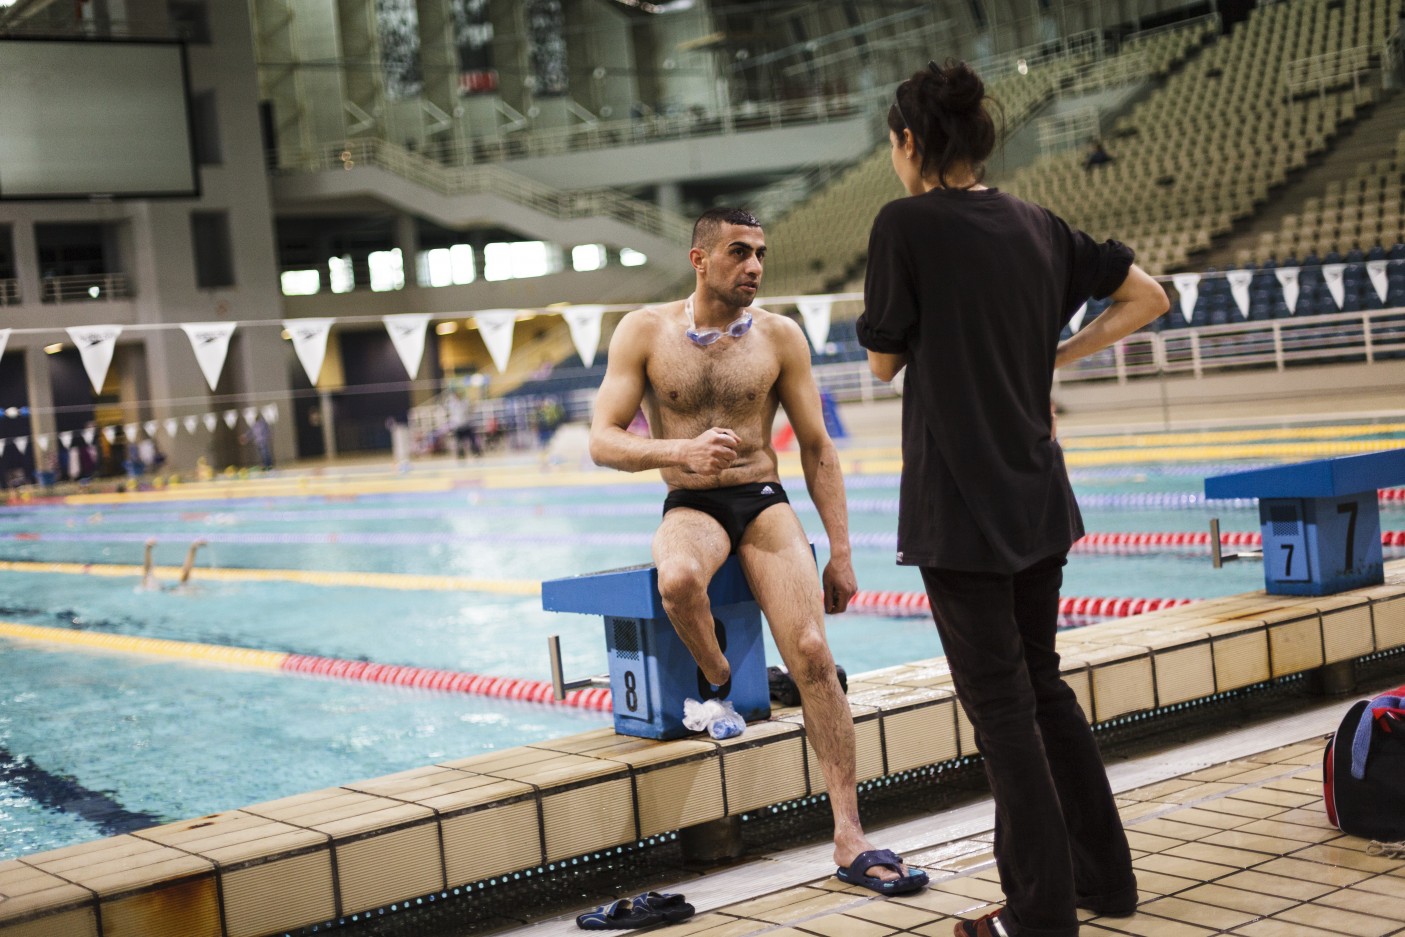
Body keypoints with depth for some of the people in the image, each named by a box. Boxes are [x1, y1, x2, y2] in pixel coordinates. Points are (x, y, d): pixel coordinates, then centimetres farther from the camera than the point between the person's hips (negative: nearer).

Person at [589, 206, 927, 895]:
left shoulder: (780, 337, 3)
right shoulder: (644, 332, 0)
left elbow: (817, 450, 8)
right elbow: (603, 441, -5)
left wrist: (840, 553, 2)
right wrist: (682, 451, -24)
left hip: (764, 503, 1)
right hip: (689, 508, -1)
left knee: (813, 656, -18)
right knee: (679, 580, -39)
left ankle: (850, 839, -15)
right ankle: (718, 681, -5)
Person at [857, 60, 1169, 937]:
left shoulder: (905, 224, -11)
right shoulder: (1036, 224, 7)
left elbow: (884, 359, -4)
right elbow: (1148, 297, 12)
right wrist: (1053, 355, 12)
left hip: (959, 504, -7)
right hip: (1039, 498, 7)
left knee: (1002, 706, 1)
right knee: (1042, 684, 20)